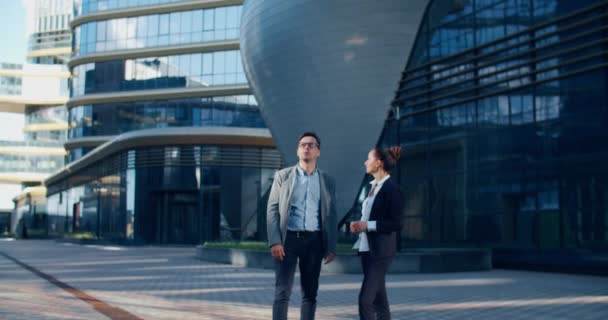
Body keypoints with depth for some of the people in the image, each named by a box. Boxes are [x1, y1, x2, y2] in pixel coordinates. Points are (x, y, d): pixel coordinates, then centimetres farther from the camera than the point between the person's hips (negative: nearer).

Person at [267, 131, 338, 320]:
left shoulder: (327, 181, 10)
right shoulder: (283, 176, 5)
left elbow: (331, 216, 9)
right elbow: (272, 210, 0)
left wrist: (331, 247, 2)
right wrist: (274, 241, -11)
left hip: (314, 241, 2)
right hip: (288, 239, -2)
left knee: (310, 293, 6)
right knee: (282, 292, -6)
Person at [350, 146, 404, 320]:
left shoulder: (391, 188, -12)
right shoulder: (374, 186, 13)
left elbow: (396, 223, -16)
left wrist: (367, 225, -19)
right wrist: (360, 225, 3)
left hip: (380, 251, -9)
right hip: (367, 248, 9)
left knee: (365, 299, -12)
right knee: (378, 299, 11)